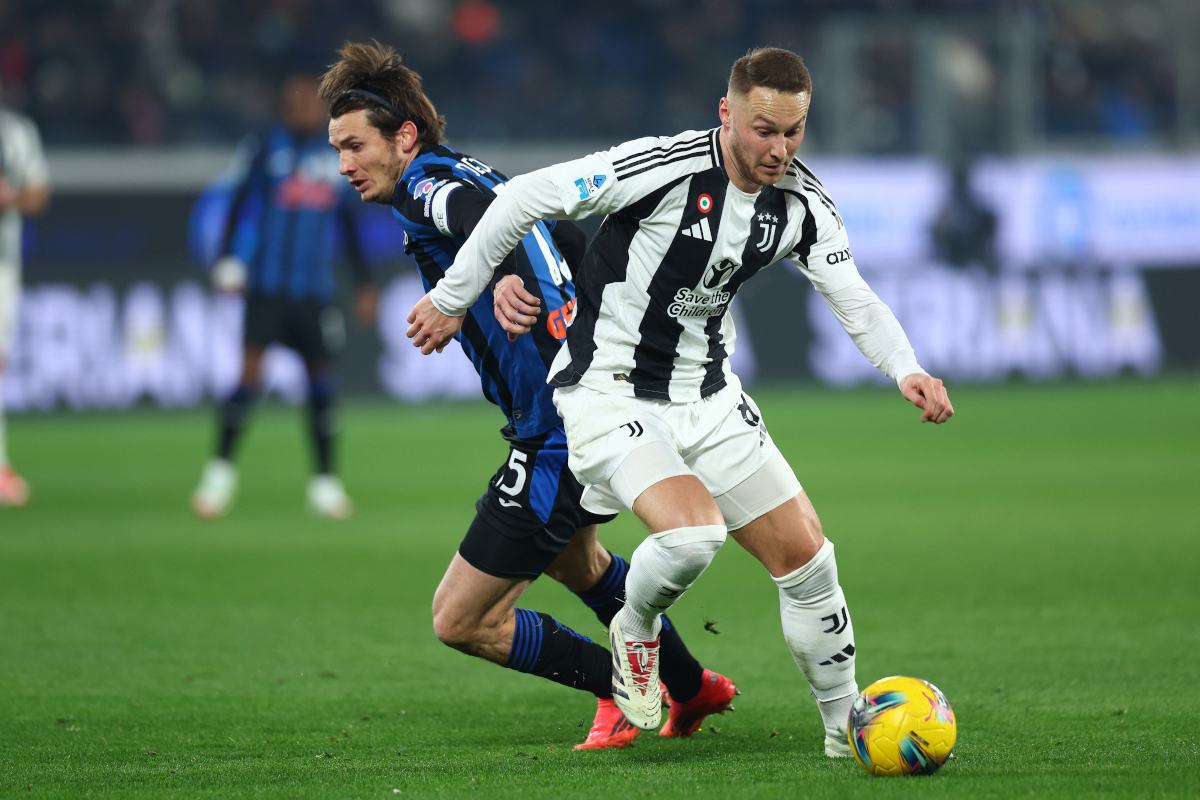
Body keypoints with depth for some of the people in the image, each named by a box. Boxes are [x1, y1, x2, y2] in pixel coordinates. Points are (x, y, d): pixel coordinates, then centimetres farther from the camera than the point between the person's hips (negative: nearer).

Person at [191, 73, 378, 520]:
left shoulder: (337, 157, 10)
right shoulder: (269, 150, 0)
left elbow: (348, 226, 18)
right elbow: (241, 203, -1)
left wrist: (363, 283, 17)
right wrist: (228, 260, -11)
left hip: (315, 291, 3)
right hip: (266, 285, -3)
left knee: (321, 379, 5)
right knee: (250, 373, -11)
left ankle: (324, 481, 13)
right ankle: (220, 470, -1)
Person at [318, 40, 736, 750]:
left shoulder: (426, 186, -15)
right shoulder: (476, 177, 13)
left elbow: (483, 216, -39)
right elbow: (583, 245, 17)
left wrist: (508, 275, -55)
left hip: (557, 436, -11)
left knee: (462, 621, -5)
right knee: (572, 558, 38)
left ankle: (620, 688, 10)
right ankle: (693, 688, 52)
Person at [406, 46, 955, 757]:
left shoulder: (803, 203, -4)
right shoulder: (665, 166, -23)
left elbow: (857, 302, 2)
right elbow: (526, 198, -17)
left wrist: (908, 370, -18)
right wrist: (453, 299, -10)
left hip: (708, 396, 6)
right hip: (611, 395, -6)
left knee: (806, 555, 2)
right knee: (693, 533, -29)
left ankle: (847, 725, 21)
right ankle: (636, 632, 5)